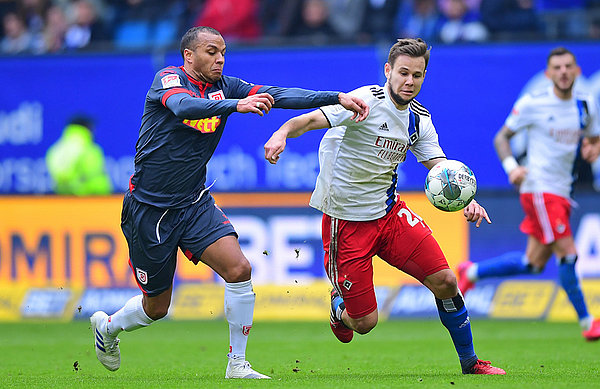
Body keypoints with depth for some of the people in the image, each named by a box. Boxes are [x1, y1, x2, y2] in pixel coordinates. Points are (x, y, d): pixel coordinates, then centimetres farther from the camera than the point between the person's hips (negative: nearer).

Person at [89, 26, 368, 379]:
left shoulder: (225, 87, 2)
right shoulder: (169, 78, -13)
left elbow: (277, 95, -8)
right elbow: (183, 106, -36)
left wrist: (337, 98, -19)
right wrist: (236, 105, -51)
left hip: (194, 204, 5)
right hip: (149, 208, -5)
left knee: (239, 270, -18)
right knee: (157, 307, 7)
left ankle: (237, 364, -4)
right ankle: (107, 326, 40)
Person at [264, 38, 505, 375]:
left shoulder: (420, 119, 3)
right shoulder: (367, 101, -20)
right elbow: (313, 119, -30)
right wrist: (283, 132, -53)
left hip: (390, 212, 6)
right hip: (345, 219, -6)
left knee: (445, 281, -5)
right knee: (365, 322, -5)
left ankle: (470, 362, 15)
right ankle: (340, 306, 33)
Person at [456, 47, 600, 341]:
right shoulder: (532, 104, -7)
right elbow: (502, 137, 0)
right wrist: (511, 166, -18)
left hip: (561, 192, 7)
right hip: (538, 188, -7)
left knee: (534, 263, 10)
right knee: (567, 254, -13)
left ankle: (472, 272, 29)